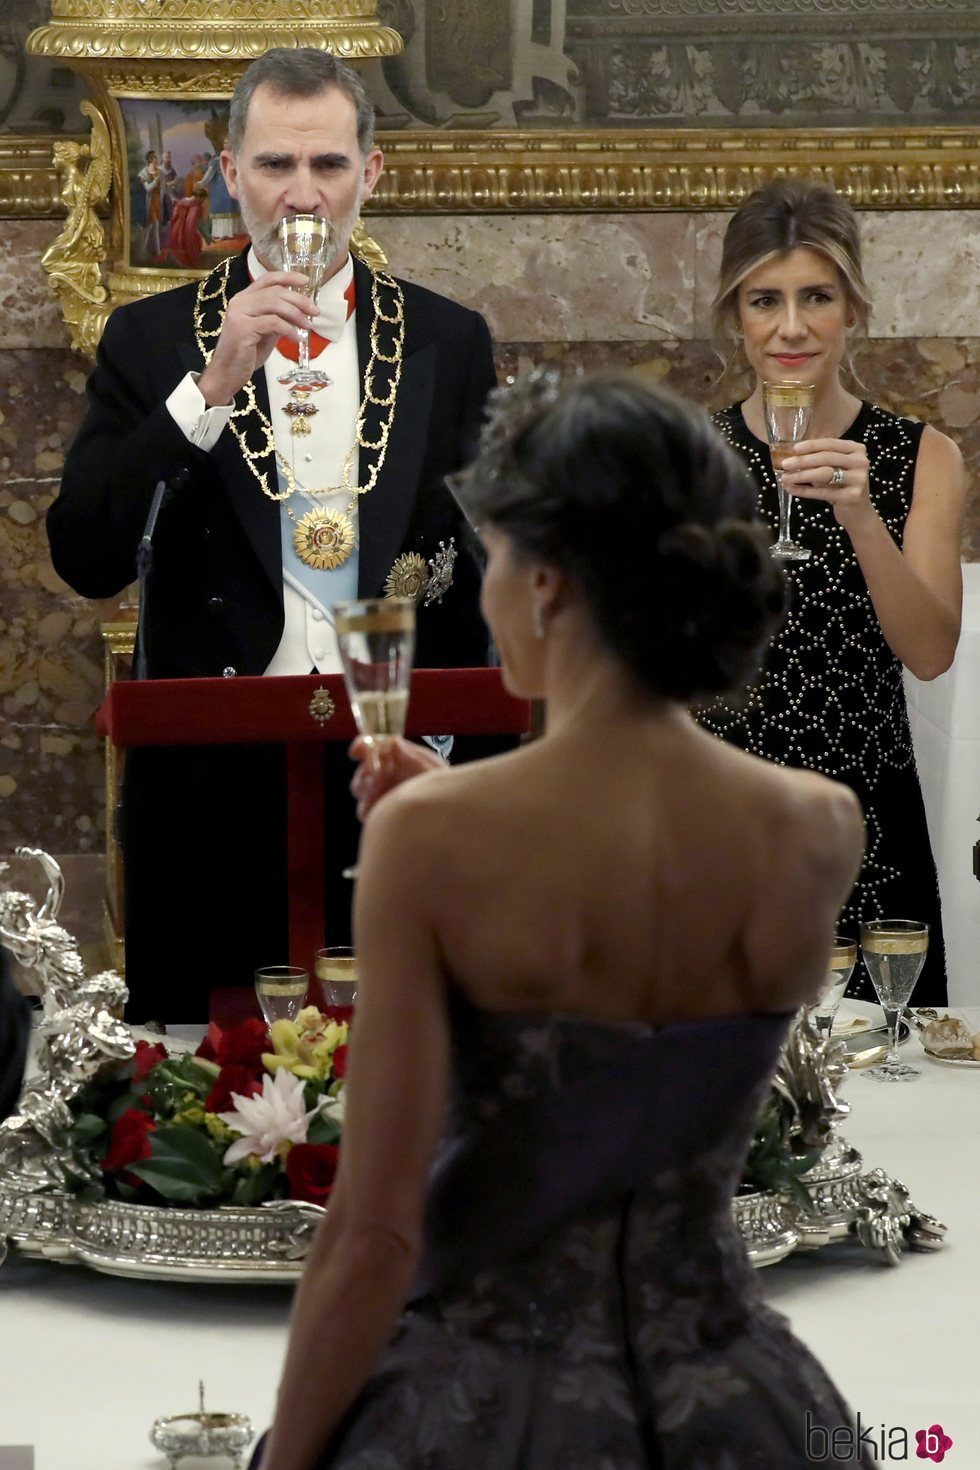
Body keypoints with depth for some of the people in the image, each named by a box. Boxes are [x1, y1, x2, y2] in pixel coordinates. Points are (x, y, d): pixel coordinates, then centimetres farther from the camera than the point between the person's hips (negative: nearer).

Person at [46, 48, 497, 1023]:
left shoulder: (449, 343, 8)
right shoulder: (150, 341, 4)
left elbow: (497, 561, 16)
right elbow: (84, 560, -8)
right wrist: (211, 387, -15)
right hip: (212, 778, -1)